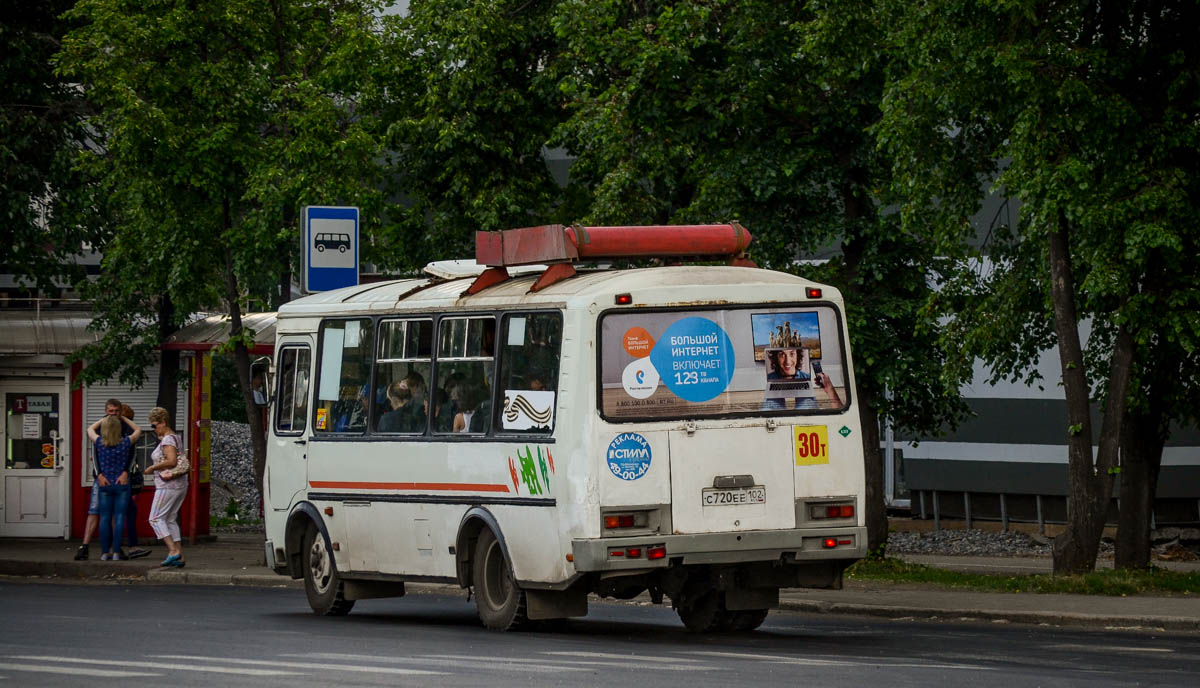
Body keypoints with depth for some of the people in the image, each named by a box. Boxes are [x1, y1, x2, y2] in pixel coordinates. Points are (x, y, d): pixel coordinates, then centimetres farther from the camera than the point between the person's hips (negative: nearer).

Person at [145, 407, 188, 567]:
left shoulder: (168, 440, -14)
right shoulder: (176, 438, 16)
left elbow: (172, 461, -27)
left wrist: (153, 467, -14)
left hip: (168, 486, -10)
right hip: (180, 485, 10)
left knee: (156, 518, -6)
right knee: (170, 520, 12)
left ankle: (173, 551, -17)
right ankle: (179, 557, 6)